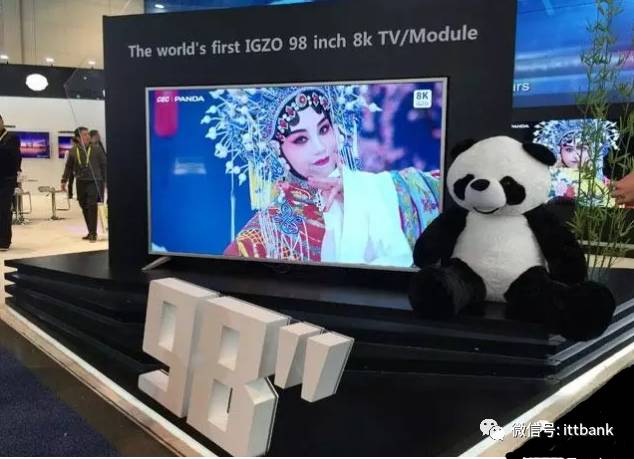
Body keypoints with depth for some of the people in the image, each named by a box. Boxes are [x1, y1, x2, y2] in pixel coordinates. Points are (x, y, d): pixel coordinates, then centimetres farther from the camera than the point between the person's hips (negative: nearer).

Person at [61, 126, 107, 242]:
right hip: (81, 182, 3)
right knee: (84, 207, 9)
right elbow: (69, 167, 13)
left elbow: (104, 165, 3)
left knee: (92, 206, -13)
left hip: (94, 181, -3)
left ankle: (93, 233, -7)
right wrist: (64, 181, 10)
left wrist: (105, 180, 2)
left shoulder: (96, 149, -2)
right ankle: (91, 232, 21)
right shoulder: (73, 151, 4)